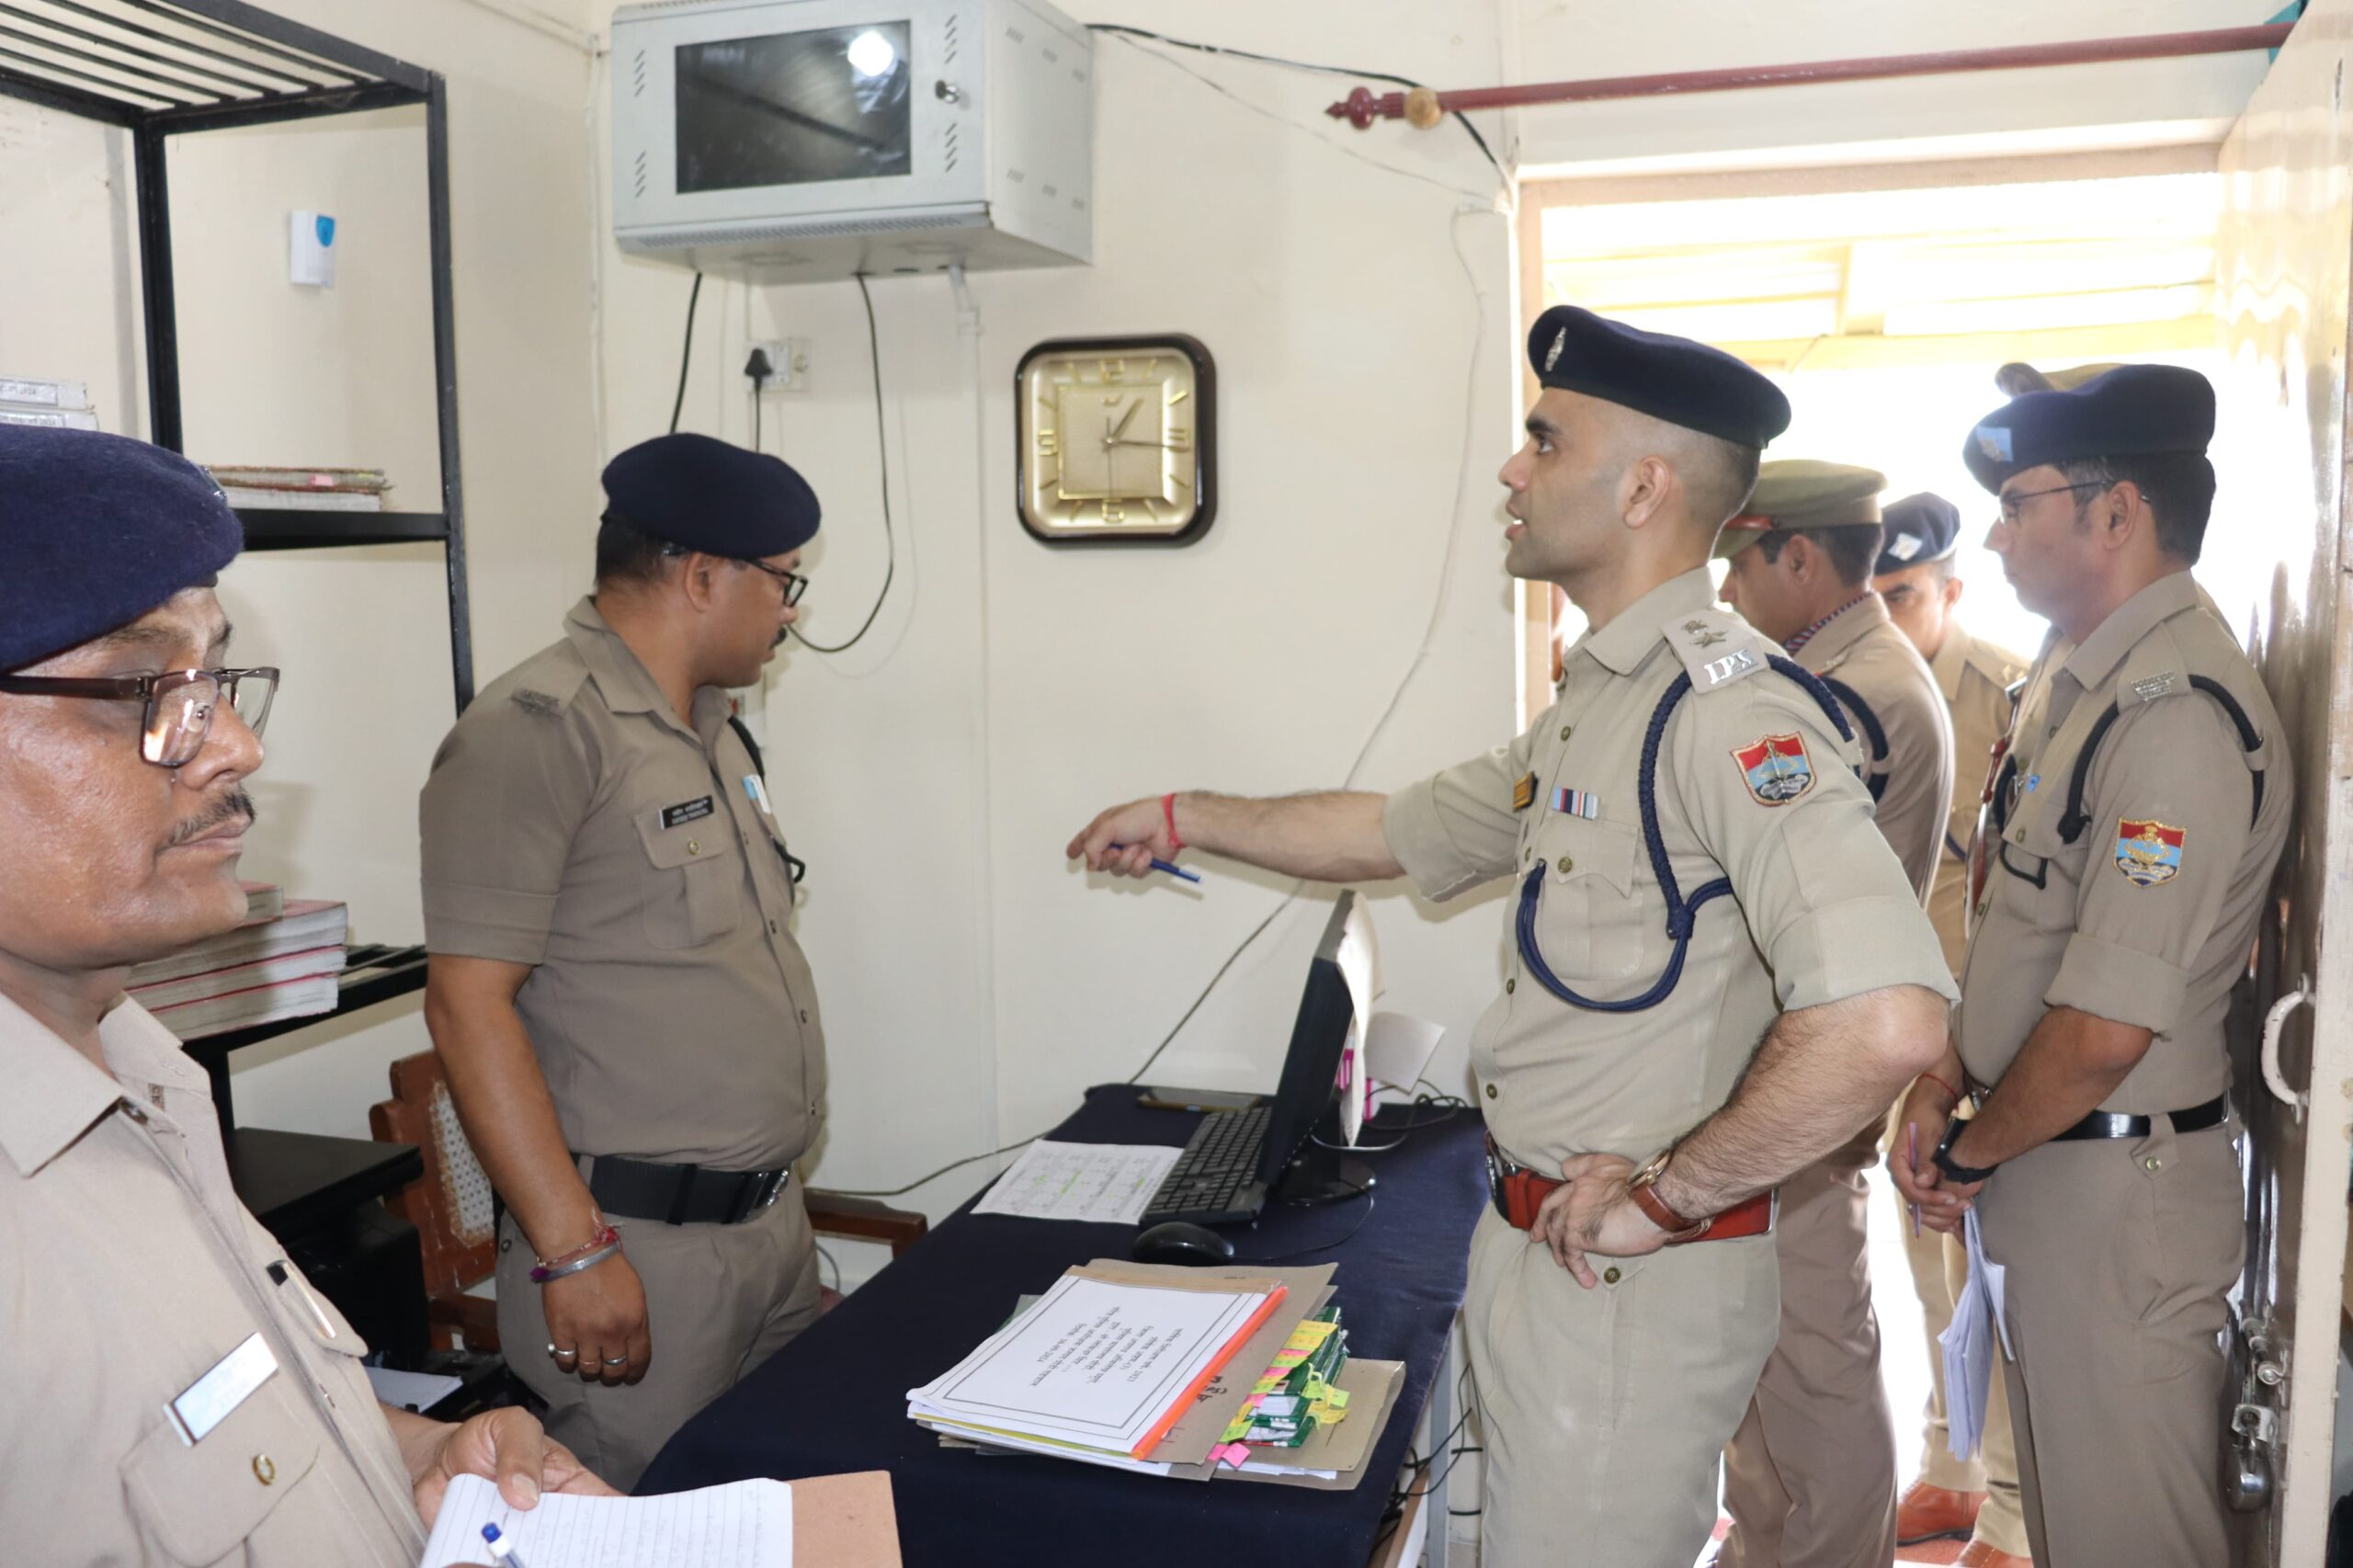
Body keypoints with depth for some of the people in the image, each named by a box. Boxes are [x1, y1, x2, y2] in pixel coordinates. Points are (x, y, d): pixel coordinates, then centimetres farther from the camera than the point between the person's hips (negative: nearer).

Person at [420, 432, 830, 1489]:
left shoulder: (708, 725, 13)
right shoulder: (540, 730, -15)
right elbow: (468, 1004, -18)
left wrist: (777, 1195, 18)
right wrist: (574, 1252, -20)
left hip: (773, 1220, 8)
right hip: (641, 1245, -8)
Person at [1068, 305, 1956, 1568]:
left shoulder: (1730, 710, -24)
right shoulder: (1594, 705, 9)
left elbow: (1887, 1024, -36)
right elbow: (1402, 830, 22)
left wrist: (1668, 1196, -24)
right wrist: (1185, 819, 25)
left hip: (1630, 1279, -9)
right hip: (1533, 1237, 9)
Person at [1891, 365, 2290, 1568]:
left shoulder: (2179, 714, -24)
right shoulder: (2073, 678, 9)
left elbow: (2105, 1031, -27)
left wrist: (1969, 1157, -12)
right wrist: (1944, 1089, 5)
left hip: (2118, 1184, -9)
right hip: (2040, 1161, 9)